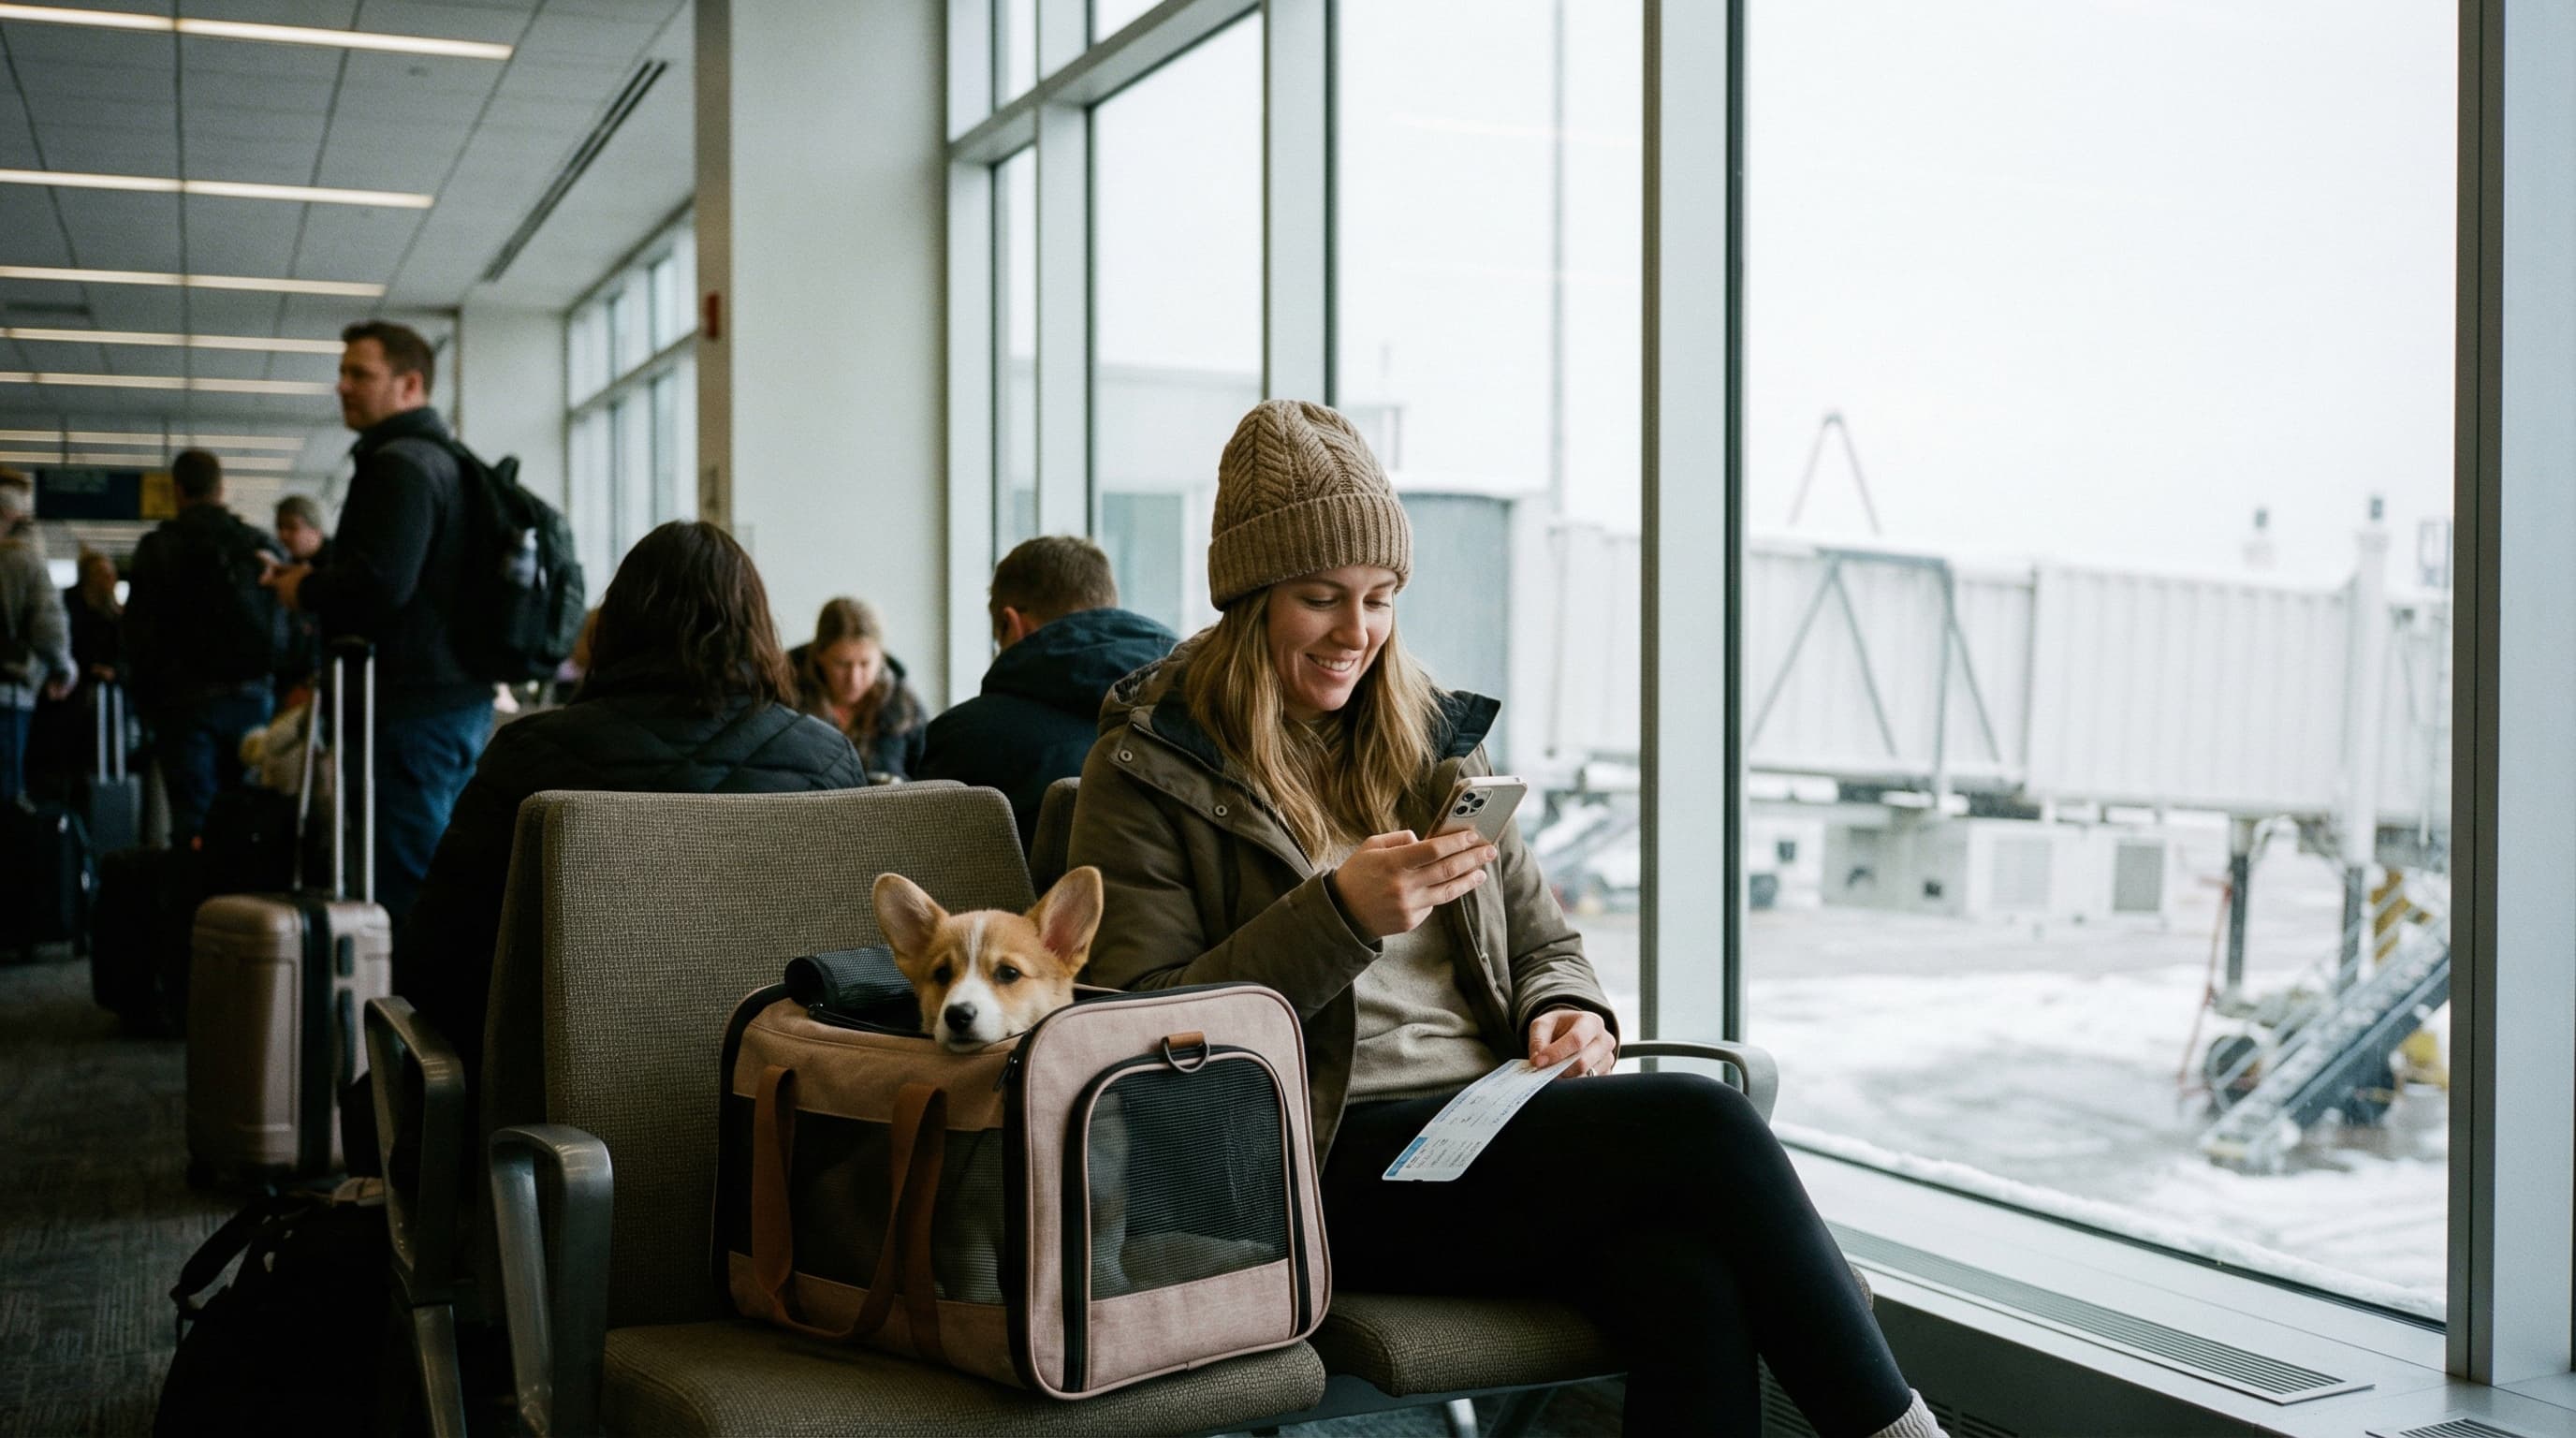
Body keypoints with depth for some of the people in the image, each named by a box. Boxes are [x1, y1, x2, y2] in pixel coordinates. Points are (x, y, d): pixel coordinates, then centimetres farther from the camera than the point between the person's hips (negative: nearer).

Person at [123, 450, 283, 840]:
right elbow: (286, 630, 5)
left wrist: (147, 704, 6)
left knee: (193, 823, -3)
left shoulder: (158, 549, 0)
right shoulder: (263, 547, 7)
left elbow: (139, 636, -2)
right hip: (252, 699, 2)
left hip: (186, 701, -2)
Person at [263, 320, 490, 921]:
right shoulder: (446, 460, 20)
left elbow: (381, 583, -24)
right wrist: (320, 575, 14)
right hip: (460, 698, 10)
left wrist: (305, 591, -6)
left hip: (414, 708, -10)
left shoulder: (399, 466, -12)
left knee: (402, 883, -9)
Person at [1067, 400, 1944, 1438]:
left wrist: (1566, 1012, 0)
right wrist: (1339, 914, -18)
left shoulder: (1427, 733, 19)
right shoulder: (1147, 769, 1)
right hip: (1332, 1165, -5)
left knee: (1689, 1284, -29)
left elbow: (1540, 939, 24)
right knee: (1701, 1122, -24)